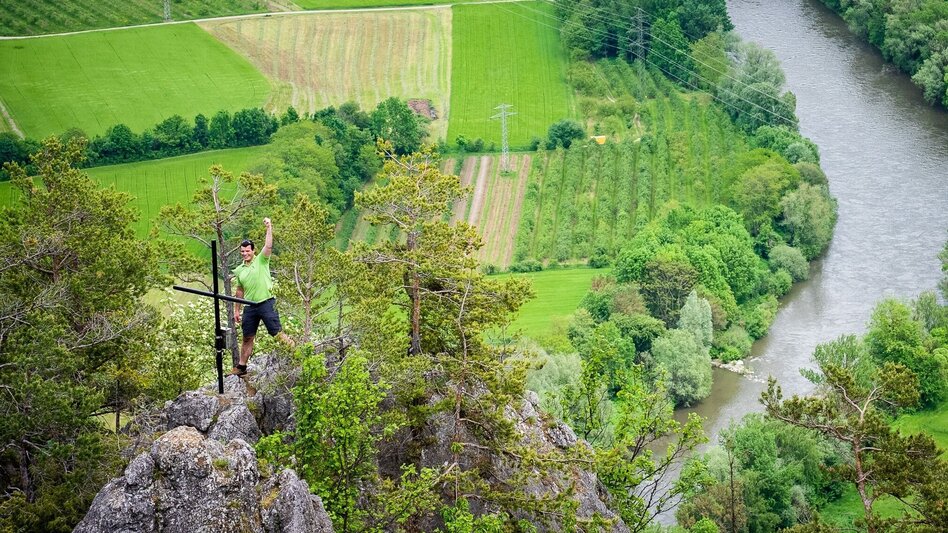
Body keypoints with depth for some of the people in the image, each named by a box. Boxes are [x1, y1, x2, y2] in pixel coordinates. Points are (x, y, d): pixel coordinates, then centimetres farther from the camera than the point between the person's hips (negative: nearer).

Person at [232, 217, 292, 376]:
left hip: (266, 303, -5)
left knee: (277, 333, -8)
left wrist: (269, 228, -25)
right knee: (247, 338, 11)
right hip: (250, 307, 5)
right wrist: (236, 310, 18)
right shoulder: (239, 270, 13)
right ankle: (241, 367, 19)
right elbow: (240, 291, 19)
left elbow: (268, 246, -17)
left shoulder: (261, 261, 0)